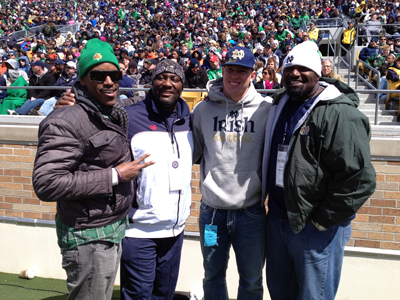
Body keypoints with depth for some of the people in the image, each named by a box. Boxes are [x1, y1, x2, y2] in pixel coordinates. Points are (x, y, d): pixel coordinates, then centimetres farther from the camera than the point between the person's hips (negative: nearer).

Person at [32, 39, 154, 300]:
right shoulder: (67, 121, -19)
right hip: (90, 236, -8)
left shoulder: (117, 114, 8)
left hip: (116, 227, 8)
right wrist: (113, 176, -22)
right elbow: (46, 183, -26)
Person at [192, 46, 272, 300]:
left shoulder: (266, 109, -3)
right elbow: (192, 152, 10)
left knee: (252, 280, 16)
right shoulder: (203, 109, 2)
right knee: (213, 276, 19)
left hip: (252, 211, -1)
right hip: (212, 210, 1)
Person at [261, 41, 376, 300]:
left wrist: (324, 220, -17)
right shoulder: (279, 107, 9)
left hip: (316, 228, -7)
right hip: (278, 218, 8)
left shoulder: (339, 114, -17)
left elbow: (359, 178, -22)